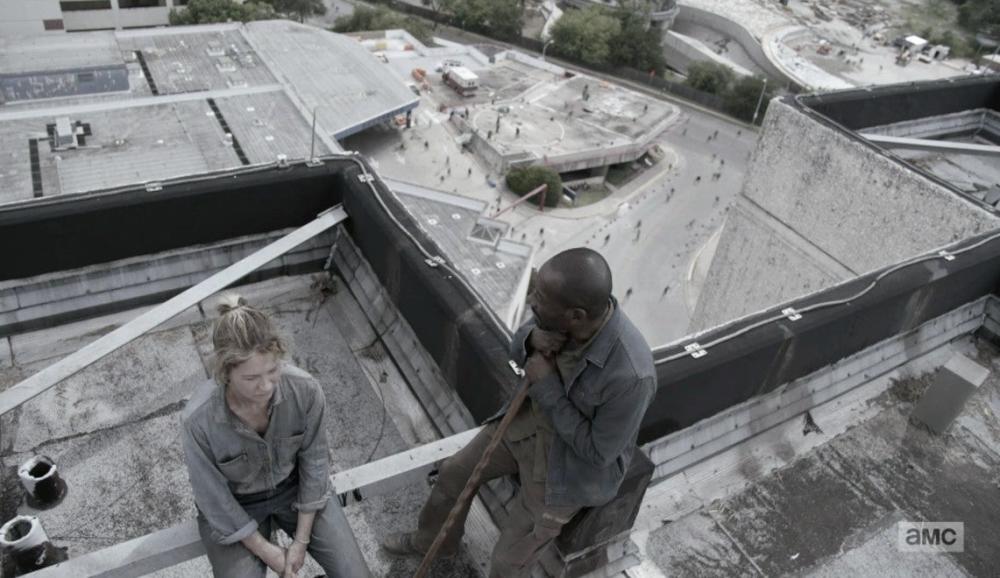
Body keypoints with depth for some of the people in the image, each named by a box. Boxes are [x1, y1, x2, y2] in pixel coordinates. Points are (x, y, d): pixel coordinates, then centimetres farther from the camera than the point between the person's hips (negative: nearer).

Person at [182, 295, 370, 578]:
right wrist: (266, 551, -10)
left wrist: (301, 542, -9)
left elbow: (314, 462, -12)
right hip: (236, 507, -1)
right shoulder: (200, 419, -32)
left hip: (294, 487, 1)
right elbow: (215, 501, -17)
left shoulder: (305, 389, -28)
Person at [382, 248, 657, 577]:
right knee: (455, 472, 20)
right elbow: (518, 349, -5)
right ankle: (435, 540, 51)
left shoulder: (630, 375, -41)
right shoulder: (569, 304, -23)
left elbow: (597, 450, -26)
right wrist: (533, 339, -30)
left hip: (575, 464, -6)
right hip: (534, 418, 6)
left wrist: (545, 386, -28)